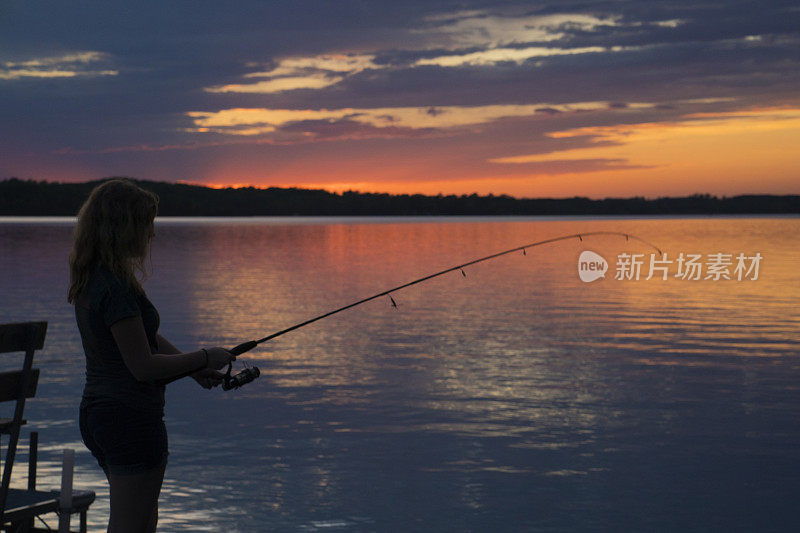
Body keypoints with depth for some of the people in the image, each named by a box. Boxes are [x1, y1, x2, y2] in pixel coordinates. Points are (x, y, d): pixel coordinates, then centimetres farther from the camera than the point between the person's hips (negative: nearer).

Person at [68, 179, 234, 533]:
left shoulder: (90, 278, 8)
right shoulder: (117, 288, -22)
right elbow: (143, 366, -21)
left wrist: (193, 366, 10)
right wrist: (204, 359, -8)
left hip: (97, 412, 10)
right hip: (131, 419, -10)